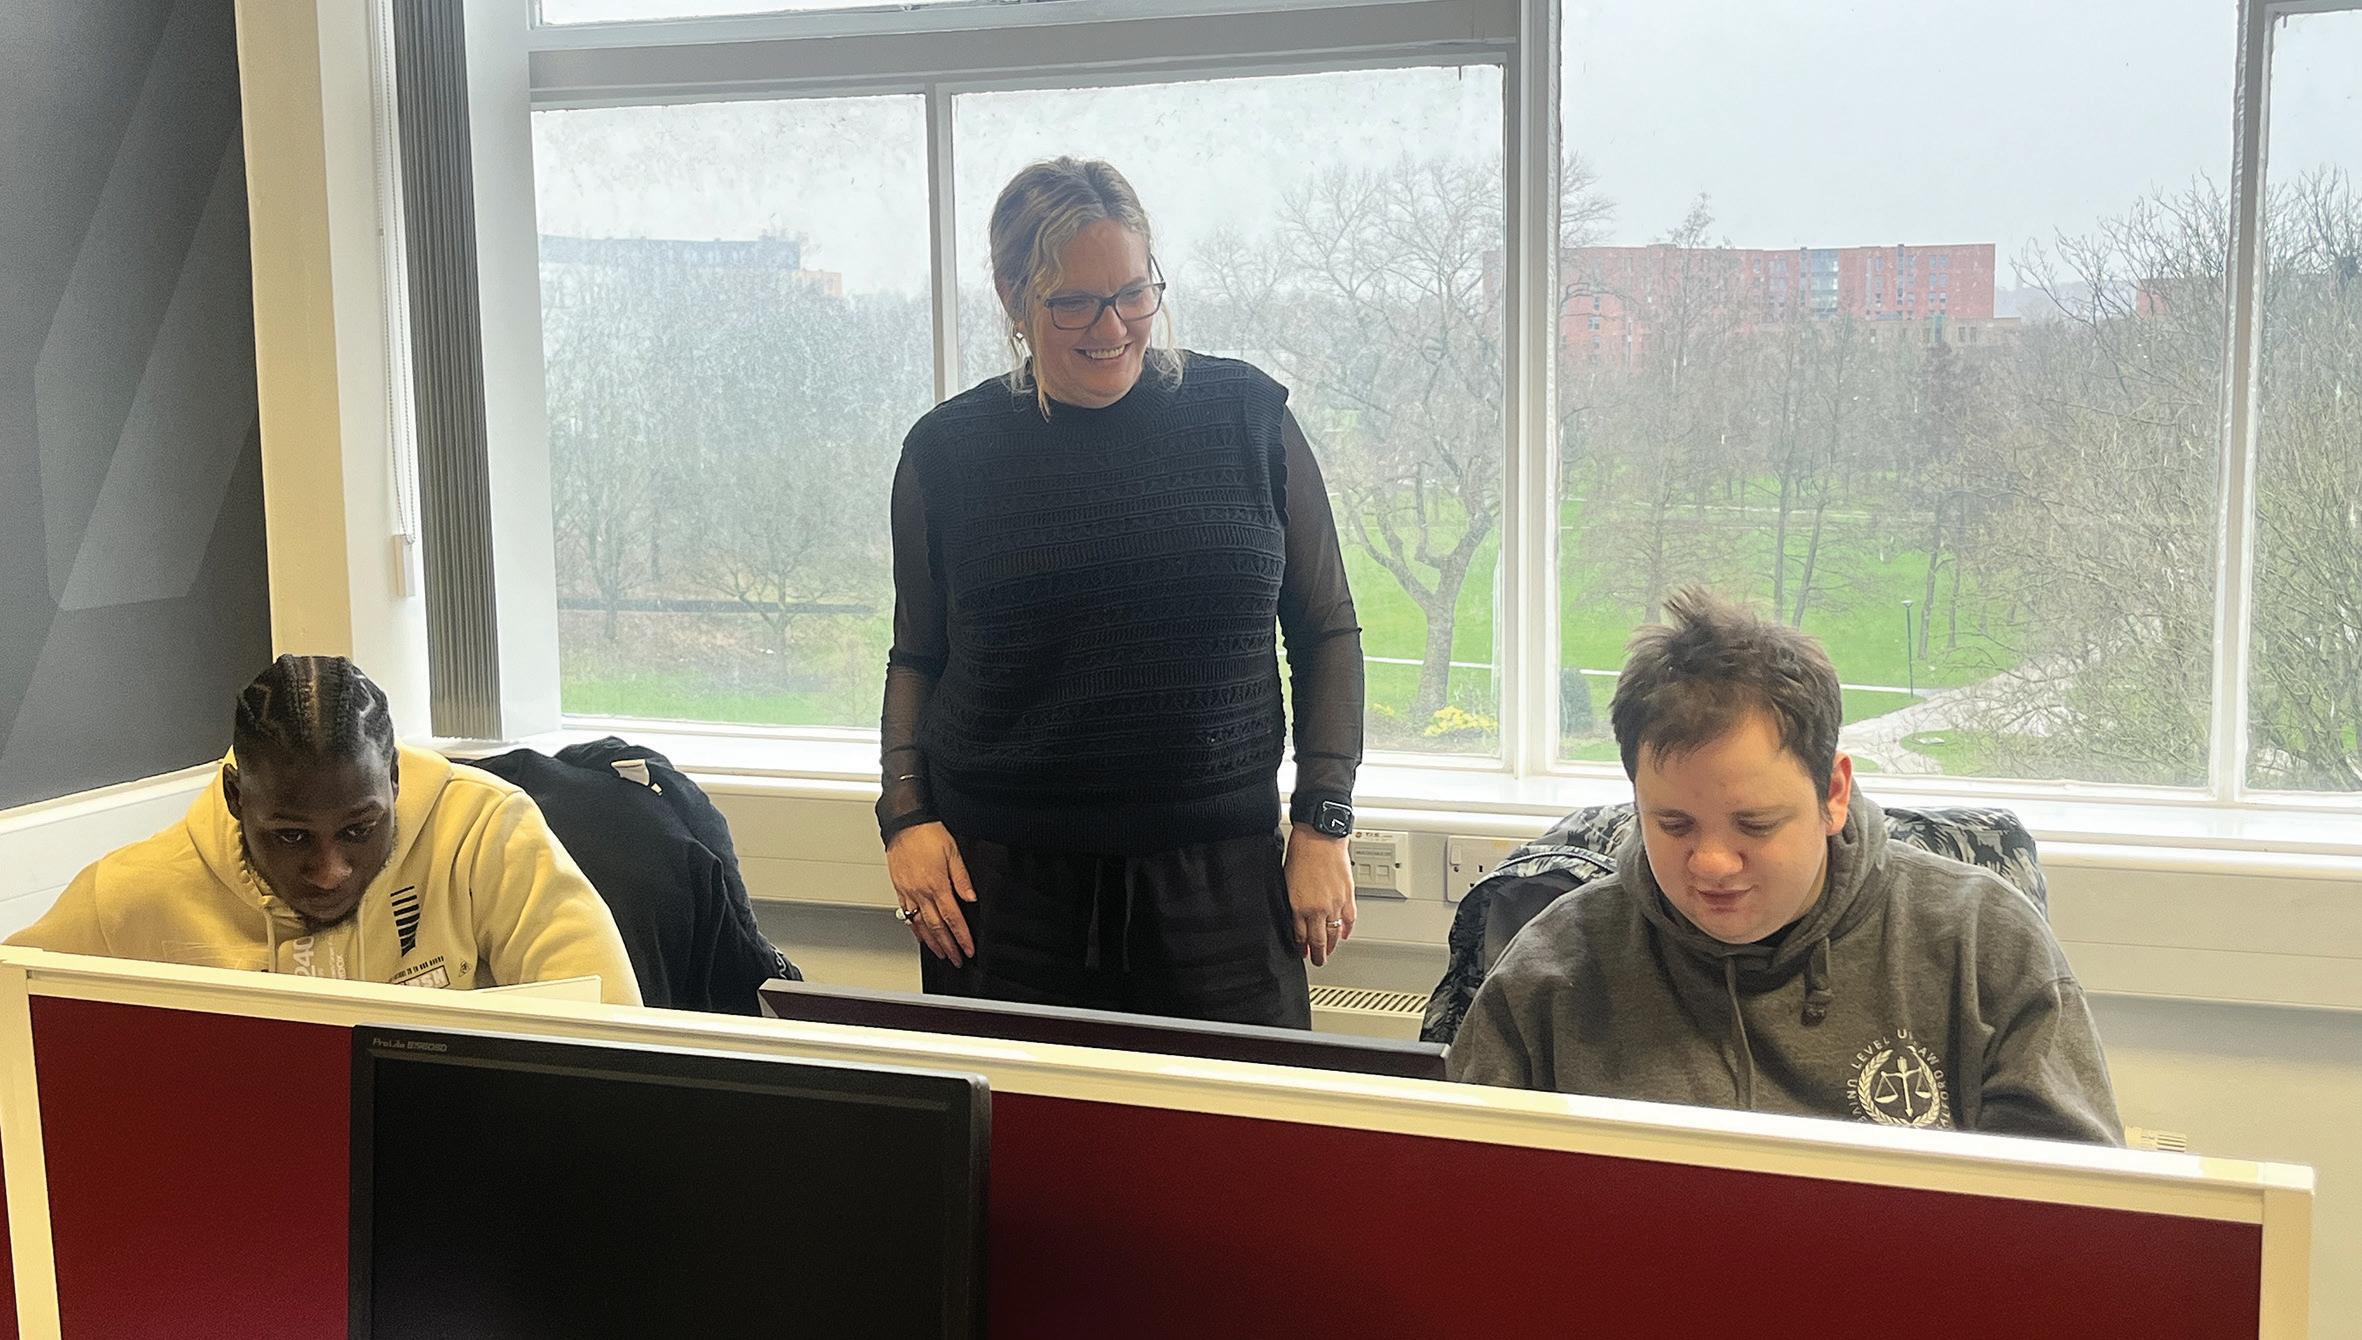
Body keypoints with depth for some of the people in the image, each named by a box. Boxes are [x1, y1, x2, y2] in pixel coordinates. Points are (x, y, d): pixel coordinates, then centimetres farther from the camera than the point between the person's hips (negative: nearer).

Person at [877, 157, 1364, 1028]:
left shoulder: (1248, 418, 2)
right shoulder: (947, 450, 3)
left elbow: (1327, 633, 6)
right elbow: (916, 657, 12)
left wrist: (1322, 823, 1)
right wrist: (906, 815, 0)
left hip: (1216, 873, 0)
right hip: (1002, 880, 0)